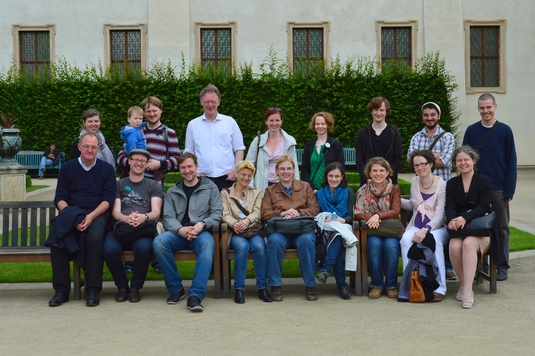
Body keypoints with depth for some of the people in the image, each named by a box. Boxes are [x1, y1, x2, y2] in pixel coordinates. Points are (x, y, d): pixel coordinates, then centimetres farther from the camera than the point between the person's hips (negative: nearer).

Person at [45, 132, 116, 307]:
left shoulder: (107, 169, 9)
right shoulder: (67, 168, 13)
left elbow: (108, 199, 0)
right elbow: (60, 199, 5)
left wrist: (91, 216, -17)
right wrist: (73, 218, -14)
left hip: (97, 214, -1)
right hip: (71, 214, 2)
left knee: (94, 238, -34)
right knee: (57, 238, -29)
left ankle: (92, 290, -26)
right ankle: (61, 290, -20)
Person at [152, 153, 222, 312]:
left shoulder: (210, 187, 15)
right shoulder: (172, 192, 20)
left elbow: (217, 213, 5)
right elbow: (168, 218, 7)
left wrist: (201, 224, -16)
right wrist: (181, 230, -16)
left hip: (201, 232, -2)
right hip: (178, 233, 2)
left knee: (207, 245, -38)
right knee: (158, 242, -31)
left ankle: (195, 295, -40)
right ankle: (175, 288, -16)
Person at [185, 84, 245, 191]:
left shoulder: (230, 122, 6)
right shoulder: (192, 125, 9)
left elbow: (239, 149, 7)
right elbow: (189, 152, 13)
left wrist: (236, 171, -4)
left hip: (226, 178, 0)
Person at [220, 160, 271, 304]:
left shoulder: (257, 193, 20)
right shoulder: (225, 193, 15)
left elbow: (257, 213, 3)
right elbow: (225, 215, 0)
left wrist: (247, 220, -20)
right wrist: (234, 223, -24)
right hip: (235, 233, -1)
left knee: (259, 246, -32)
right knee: (243, 246, -35)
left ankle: (262, 287, -23)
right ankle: (238, 288, -28)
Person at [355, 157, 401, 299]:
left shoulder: (394, 189, 8)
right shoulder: (363, 190, 8)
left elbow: (395, 211, -6)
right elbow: (358, 213, -1)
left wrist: (378, 215, -23)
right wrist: (370, 217, -23)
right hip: (372, 230, 0)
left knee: (390, 245, -32)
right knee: (375, 244, -32)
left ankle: (391, 285, -15)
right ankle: (376, 284, -17)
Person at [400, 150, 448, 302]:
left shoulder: (442, 185, -6)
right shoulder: (415, 182, 11)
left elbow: (439, 215, -14)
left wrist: (426, 229, -29)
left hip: (437, 227, -3)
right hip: (416, 226, 4)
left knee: (433, 240, -38)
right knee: (406, 239, -32)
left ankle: (440, 288, -29)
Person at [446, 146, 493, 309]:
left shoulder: (485, 181, 3)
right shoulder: (452, 184, 12)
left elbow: (483, 206, -9)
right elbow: (450, 207, 0)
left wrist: (465, 218, -27)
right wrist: (451, 220, -24)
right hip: (458, 228, 2)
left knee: (469, 243, -35)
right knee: (455, 246, -31)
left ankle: (467, 291, -34)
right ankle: (463, 284, -10)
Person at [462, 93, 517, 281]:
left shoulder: (505, 130, -2)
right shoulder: (471, 131, 1)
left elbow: (511, 162, -2)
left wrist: (509, 190, -7)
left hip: (499, 188, -1)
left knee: (501, 227, 6)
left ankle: (501, 266, 15)